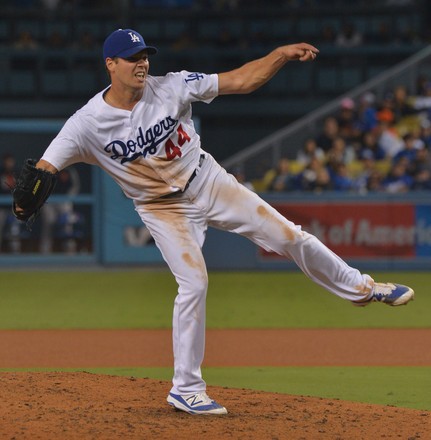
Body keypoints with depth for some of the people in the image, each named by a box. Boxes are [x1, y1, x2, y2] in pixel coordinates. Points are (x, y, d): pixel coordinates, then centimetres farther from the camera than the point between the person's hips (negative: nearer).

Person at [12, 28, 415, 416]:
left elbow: (240, 81, -13)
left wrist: (283, 54, -25)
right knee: (194, 283, -17)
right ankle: (185, 389, -2)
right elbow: (43, 169, -24)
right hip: (162, 207, -3)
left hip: (208, 182, 3)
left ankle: (360, 288, 26)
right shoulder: (87, 124, -20)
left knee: (288, 236, 3)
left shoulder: (170, 88, -15)